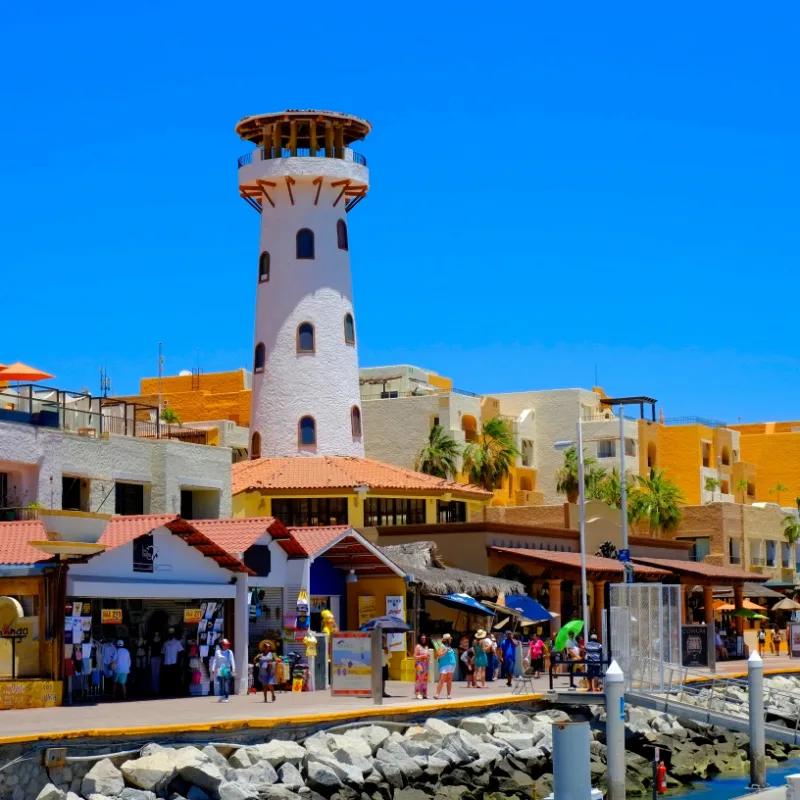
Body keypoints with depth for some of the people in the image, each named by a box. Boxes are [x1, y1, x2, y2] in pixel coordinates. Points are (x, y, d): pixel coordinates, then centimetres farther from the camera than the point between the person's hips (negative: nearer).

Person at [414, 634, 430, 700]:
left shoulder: (426, 647, 17)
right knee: (419, 679, -10)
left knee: (425, 679, 7)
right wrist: (422, 656, -17)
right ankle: (418, 694, -10)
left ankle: (424, 694, 11)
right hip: (419, 664, -7)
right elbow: (415, 656, -8)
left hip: (426, 664, 7)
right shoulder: (418, 647, -3)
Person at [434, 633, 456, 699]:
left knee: (449, 681, 7)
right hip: (444, 665, -8)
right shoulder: (442, 646, -5)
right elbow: (439, 655, -15)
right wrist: (446, 651, -22)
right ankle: (437, 694, -16)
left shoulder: (449, 646, 19)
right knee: (442, 680, -13)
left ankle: (448, 695, 11)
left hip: (451, 666, 8)